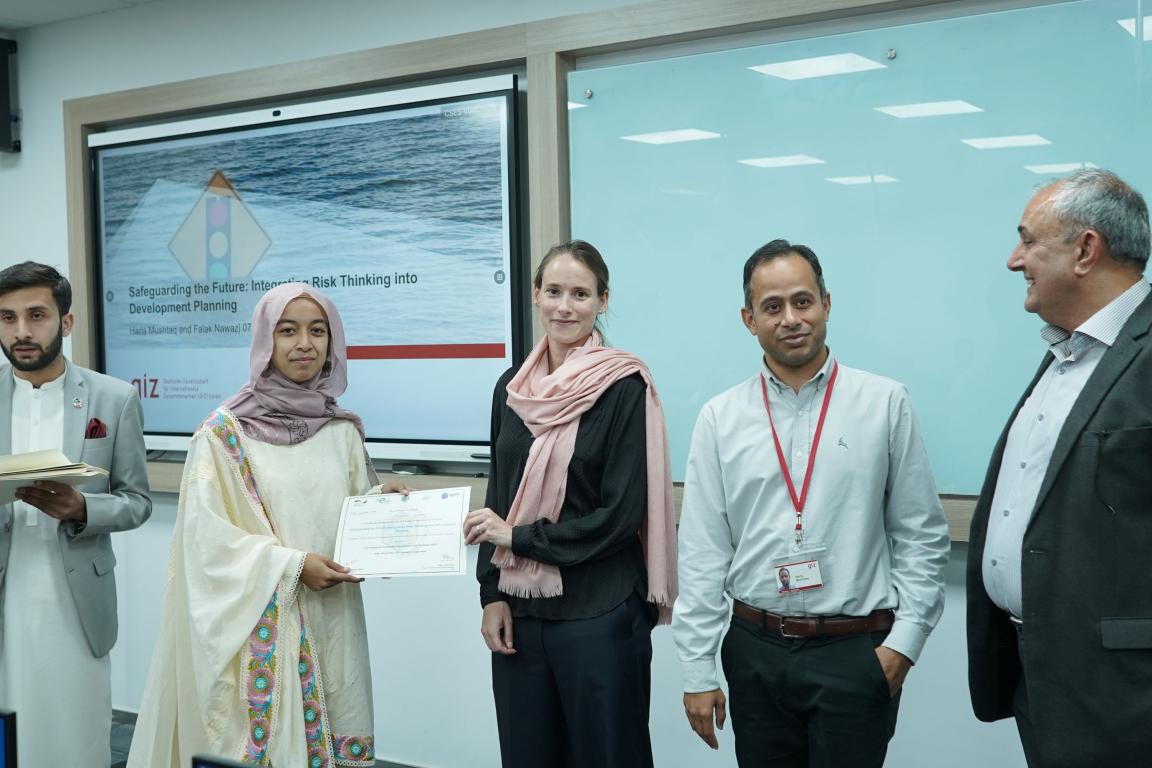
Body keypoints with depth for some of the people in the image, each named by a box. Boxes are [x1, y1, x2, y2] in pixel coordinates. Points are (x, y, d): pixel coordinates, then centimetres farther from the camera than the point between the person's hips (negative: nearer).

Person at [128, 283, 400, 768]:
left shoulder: (343, 430, 7)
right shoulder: (225, 432, -6)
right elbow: (205, 534, -10)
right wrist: (292, 564, -16)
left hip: (332, 619, 4)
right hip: (259, 624, -4)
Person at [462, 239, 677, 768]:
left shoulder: (625, 387, -9)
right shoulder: (512, 387, 7)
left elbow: (621, 514, -13)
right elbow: (497, 500, 11)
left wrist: (520, 536, -9)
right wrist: (493, 594, 2)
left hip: (601, 614, -5)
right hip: (519, 611, 5)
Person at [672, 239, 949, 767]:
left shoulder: (886, 403, -2)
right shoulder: (720, 418, 1)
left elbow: (922, 536, 1)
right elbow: (702, 553, 0)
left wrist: (905, 639, -6)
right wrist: (697, 670, -1)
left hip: (857, 653, -2)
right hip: (755, 651, 2)